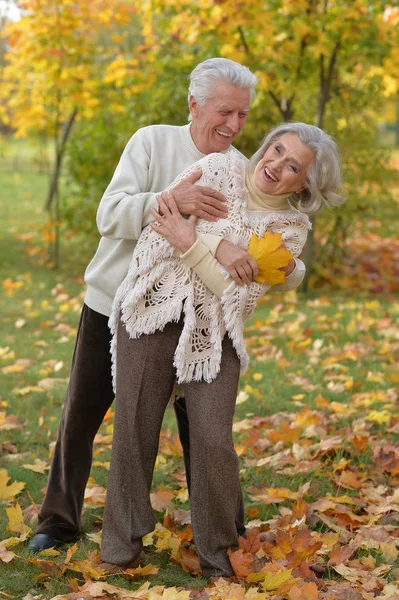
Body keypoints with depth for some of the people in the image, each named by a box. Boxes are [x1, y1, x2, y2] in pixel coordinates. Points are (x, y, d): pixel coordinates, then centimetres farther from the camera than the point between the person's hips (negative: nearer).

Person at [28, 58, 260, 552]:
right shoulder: (152, 141, -9)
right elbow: (110, 214, -20)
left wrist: (226, 249, -41)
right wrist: (172, 201, -37)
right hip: (112, 305, -1)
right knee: (80, 416, 7)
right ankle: (58, 522, 25)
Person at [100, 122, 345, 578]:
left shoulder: (291, 228, 0)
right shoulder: (218, 169, -1)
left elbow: (239, 293, -9)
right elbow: (157, 226, 1)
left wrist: (190, 245, -16)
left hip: (214, 333, 0)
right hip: (153, 315, 0)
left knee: (213, 442, -8)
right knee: (134, 431, 2)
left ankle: (217, 557, 13)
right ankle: (123, 542, 21)